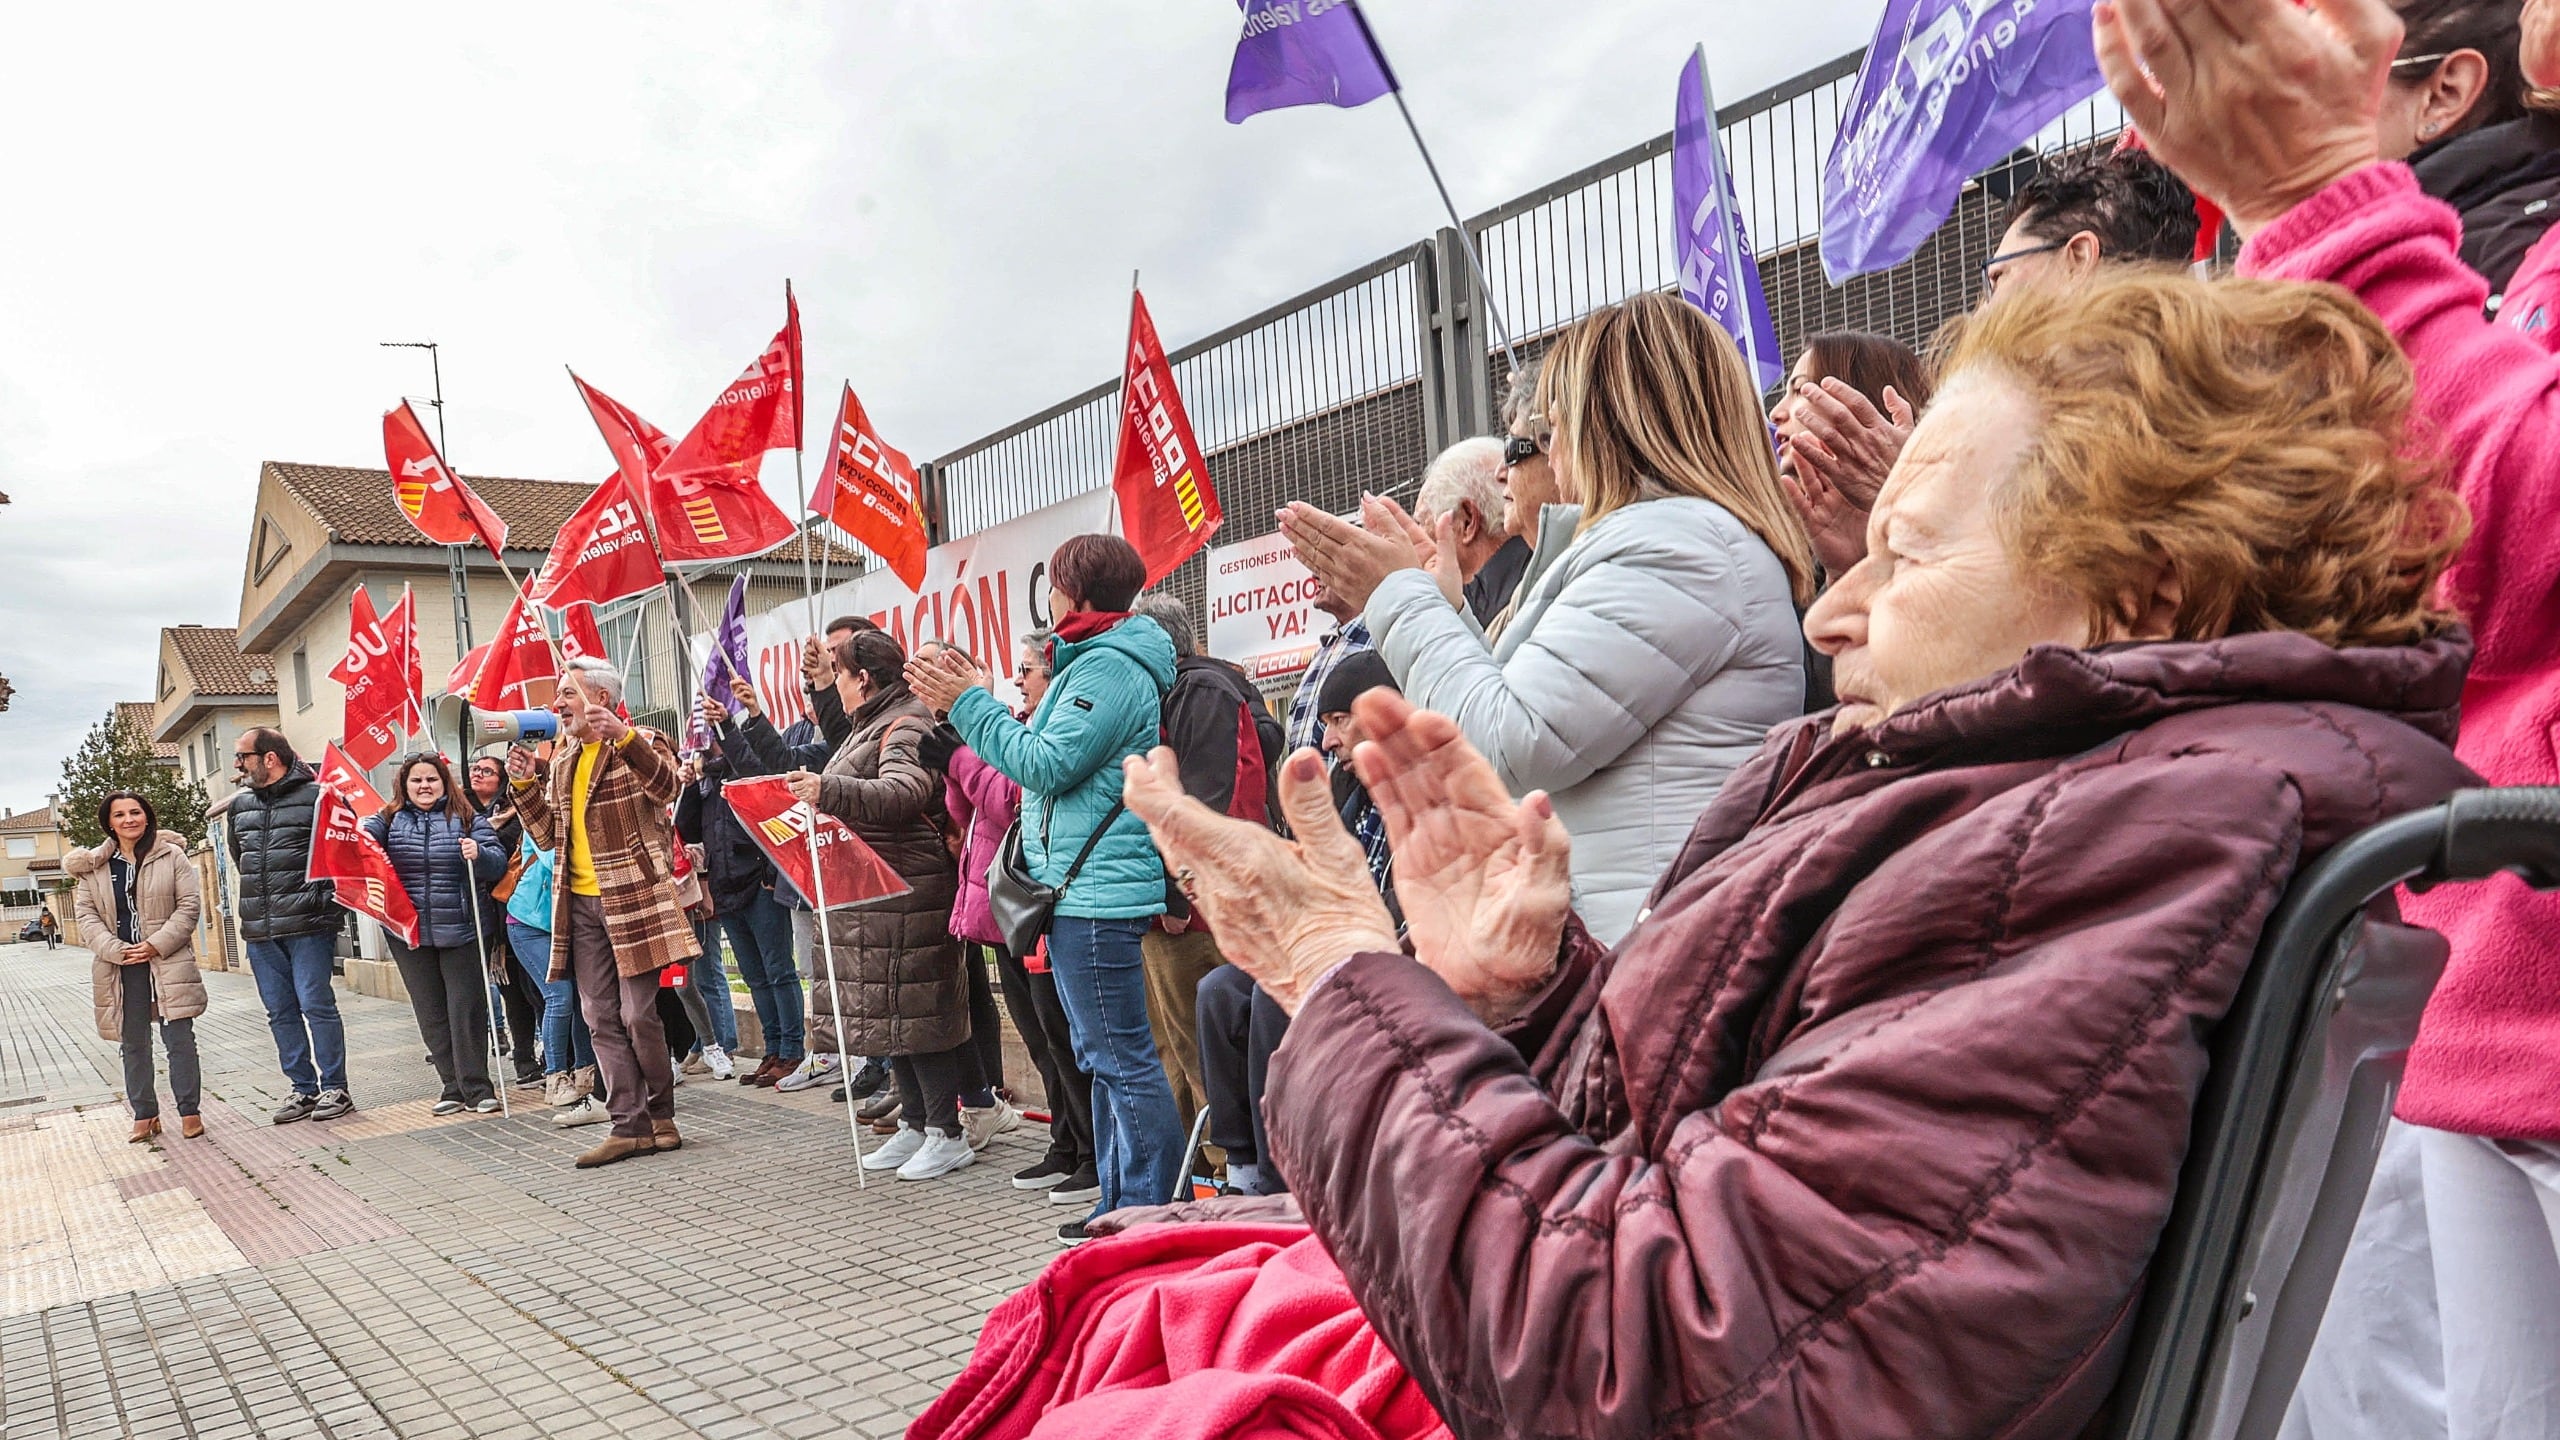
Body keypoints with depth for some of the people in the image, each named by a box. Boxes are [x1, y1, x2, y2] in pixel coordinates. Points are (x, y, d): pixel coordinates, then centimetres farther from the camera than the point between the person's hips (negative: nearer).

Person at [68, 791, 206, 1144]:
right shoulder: (93, 867, 7)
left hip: (168, 962, -3)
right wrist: (116, 950, -10)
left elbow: (189, 904, -3)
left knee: (179, 1039, -1)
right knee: (133, 1044, 10)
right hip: (121, 967, 3)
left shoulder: (172, 856, 0)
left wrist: (156, 945, -12)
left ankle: (189, 1111, 8)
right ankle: (144, 1115, 19)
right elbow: (85, 914, 4)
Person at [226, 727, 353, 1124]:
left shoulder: (316, 797, -7)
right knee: (280, 1013, 9)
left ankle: (334, 1088, 5)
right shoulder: (239, 803, 12)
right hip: (259, 930, 6)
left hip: (308, 926, -6)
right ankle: (304, 1089, 17)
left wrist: (322, 897, -5)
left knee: (316, 1005, -5)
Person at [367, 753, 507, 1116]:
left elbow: (498, 864, -5)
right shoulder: (390, 820, 8)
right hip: (409, 934, 3)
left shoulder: (467, 819, 3)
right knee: (431, 1015, 8)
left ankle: (476, 1087, 5)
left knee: (467, 1010, -2)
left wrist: (479, 854, -26)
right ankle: (453, 1087, 17)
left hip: (462, 931, -2)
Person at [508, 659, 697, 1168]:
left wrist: (623, 736, -34)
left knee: (639, 1015, -5)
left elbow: (666, 786, -23)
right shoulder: (561, 763, 17)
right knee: (601, 1018, 4)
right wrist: (524, 785, 3)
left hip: (634, 898, -7)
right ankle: (630, 1125, 9)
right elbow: (548, 835, 17)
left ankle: (661, 1113, 13)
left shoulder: (641, 744, -2)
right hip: (580, 905, 7)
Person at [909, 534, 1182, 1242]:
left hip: (1096, 889, -11)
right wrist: (980, 704, 18)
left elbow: (1048, 765, -18)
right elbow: (1061, 762, 21)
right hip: (1086, 887, 11)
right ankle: (1121, 1207, 24)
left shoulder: (1108, 667, -14)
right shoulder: (1097, 660, 20)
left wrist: (969, 704, -10)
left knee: (1124, 1058, -6)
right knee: (1104, 1057, 16)